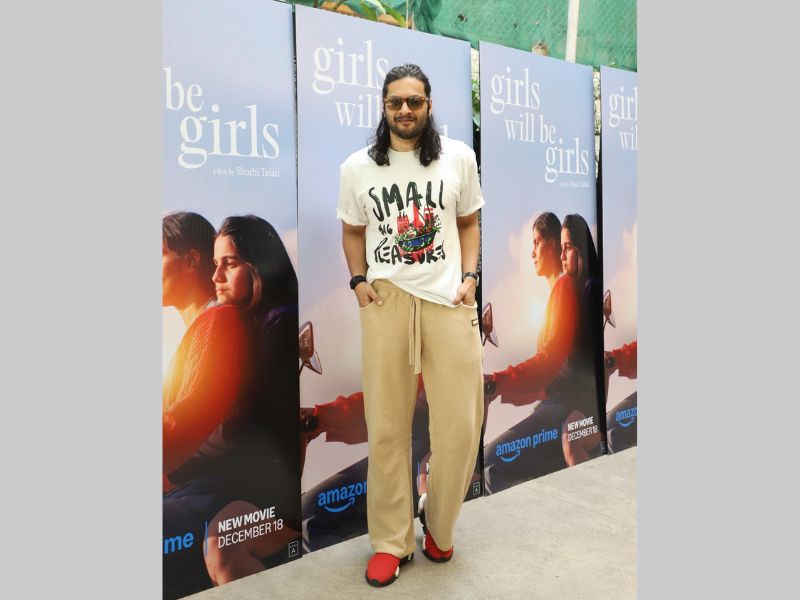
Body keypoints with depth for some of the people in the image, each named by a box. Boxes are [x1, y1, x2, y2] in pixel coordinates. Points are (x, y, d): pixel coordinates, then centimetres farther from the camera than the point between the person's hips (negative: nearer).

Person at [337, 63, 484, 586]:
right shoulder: (357, 168, 7)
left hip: (449, 299, 1)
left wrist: (469, 275, 1)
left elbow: (468, 222, 14)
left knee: (461, 426, 0)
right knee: (387, 427, 4)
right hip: (386, 299, 0)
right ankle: (391, 541, 21)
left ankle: (438, 524, 27)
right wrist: (358, 279, 0)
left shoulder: (458, 157, 7)